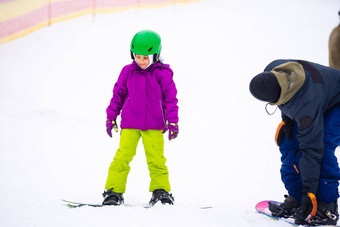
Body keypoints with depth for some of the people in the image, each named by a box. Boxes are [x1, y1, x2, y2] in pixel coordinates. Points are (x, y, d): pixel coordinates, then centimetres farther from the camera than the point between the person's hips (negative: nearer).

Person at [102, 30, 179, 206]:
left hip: (154, 125, -1)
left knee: (156, 158, 0)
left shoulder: (162, 74, -2)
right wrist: (111, 117, 12)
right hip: (129, 124, 1)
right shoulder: (128, 72, 4)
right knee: (122, 156, -5)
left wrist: (173, 121, -2)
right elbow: (118, 94, 12)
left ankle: (161, 191, 14)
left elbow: (170, 97, 1)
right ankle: (113, 191, 0)